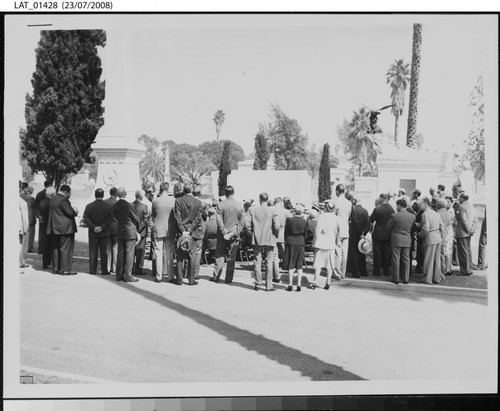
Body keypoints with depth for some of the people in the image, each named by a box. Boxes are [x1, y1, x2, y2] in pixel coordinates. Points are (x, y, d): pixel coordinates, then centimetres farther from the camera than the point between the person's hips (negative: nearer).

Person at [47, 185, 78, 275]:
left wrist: (73, 211, 14)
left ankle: (55, 268, 19)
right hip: (65, 228, -9)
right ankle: (65, 269, -3)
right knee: (66, 248, -4)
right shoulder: (63, 200, -15)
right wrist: (76, 212, 3)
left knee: (55, 248, 13)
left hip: (54, 228, 9)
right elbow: (70, 212, -20)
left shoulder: (53, 200, 14)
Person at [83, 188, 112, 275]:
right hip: (105, 233, -1)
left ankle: (92, 270, 11)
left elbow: (86, 218, -7)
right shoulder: (108, 206, -4)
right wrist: (102, 227, -13)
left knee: (93, 252, 8)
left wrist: (93, 227, -10)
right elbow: (109, 220, -13)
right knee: (104, 252, 5)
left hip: (93, 233, 1)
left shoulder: (89, 206, 1)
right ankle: (104, 270, 6)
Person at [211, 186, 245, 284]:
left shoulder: (220, 205, -6)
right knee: (231, 257, 7)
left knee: (219, 255, 11)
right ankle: (228, 279, 9)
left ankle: (216, 276, 13)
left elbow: (219, 220, -10)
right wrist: (235, 232, -5)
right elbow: (242, 220, -4)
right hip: (234, 235, 1)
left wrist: (224, 232, -8)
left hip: (222, 235, 0)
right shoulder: (239, 205, -3)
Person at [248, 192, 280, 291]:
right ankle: (269, 285, 5)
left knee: (257, 262, 8)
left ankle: (258, 284, 10)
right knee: (269, 262, 4)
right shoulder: (272, 210, -7)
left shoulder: (253, 210, -2)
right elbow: (276, 226, -8)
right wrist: (276, 235, 9)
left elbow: (249, 225, -1)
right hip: (269, 240, -1)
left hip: (257, 239, 1)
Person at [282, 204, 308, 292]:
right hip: (300, 244, 1)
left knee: (291, 266, 4)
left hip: (290, 243, -1)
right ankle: (298, 285, 6)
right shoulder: (305, 222, -4)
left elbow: (285, 232, -1)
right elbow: (305, 234, 4)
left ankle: (290, 285, 1)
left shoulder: (289, 219, -8)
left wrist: (286, 241, 13)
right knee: (299, 266, 8)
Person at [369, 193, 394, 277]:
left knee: (377, 253, 5)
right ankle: (386, 271, 17)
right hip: (388, 234, 4)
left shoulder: (377, 209, -16)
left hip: (378, 234, -4)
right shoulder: (391, 209, -4)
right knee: (386, 253, 12)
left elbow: (371, 220, -10)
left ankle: (377, 271, 8)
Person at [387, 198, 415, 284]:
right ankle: (405, 279, 15)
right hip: (407, 240, 3)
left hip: (396, 240, -3)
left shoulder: (394, 216, -13)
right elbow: (412, 229, 7)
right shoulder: (412, 216, -2)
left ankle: (396, 279, 10)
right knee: (406, 260, 11)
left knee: (396, 260, 5)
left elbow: (388, 227, -3)